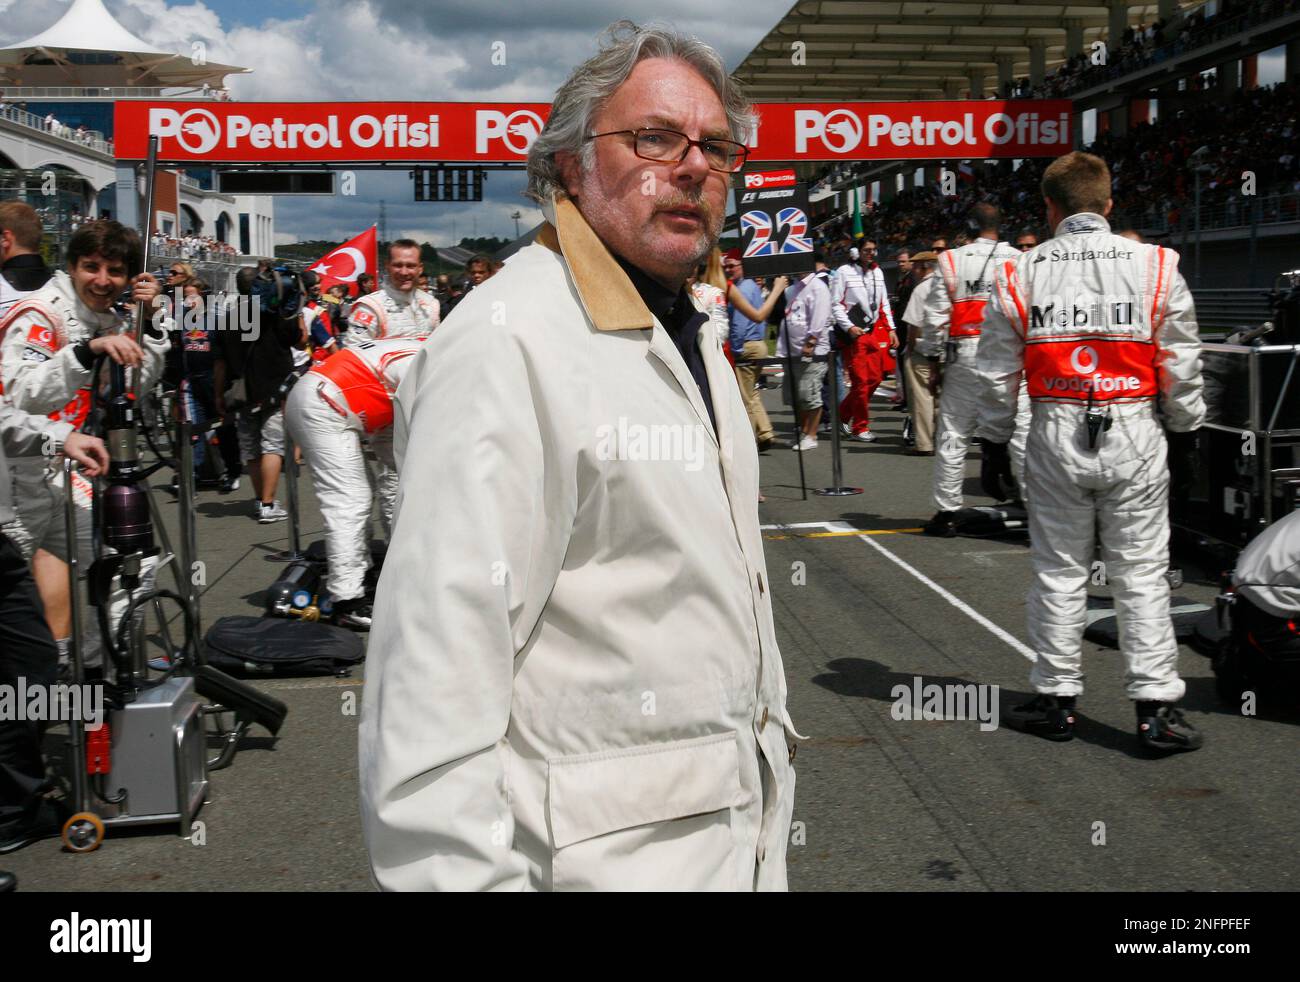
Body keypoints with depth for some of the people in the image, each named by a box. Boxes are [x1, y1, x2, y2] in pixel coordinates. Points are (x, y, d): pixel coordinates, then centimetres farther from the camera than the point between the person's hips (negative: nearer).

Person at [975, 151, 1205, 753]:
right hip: (1134, 434, 0)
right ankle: (1157, 708, 5)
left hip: (1057, 435, 0)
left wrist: (993, 444, 13)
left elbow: (997, 372, 4)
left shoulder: (1018, 274, 1)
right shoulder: (1156, 266, 1)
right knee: (1141, 573, 4)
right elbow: (1182, 365, 3)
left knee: (1058, 571, 10)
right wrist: (1184, 440, 14)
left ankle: (1056, 699, 17)